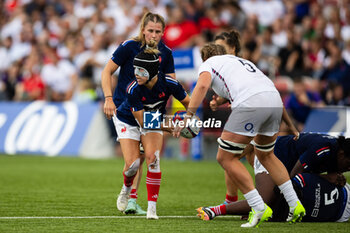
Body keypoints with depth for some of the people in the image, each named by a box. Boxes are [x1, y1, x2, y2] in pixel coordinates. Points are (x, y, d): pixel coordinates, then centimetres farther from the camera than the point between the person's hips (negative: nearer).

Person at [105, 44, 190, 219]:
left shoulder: (168, 83, -28)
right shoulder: (133, 89, -34)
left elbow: (188, 103, -10)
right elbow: (142, 121, -30)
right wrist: (170, 128, -37)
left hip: (154, 121, 2)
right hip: (128, 121, -1)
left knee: (152, 159, -19)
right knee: (133, 164, -11)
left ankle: (152, 208, -14)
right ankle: (126, 189, 26)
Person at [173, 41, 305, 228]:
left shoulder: (209, 63, 19)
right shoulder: (241, 61, 37)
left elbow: (202, 85, -2)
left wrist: (188, 116, -9)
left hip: (250, 103, -7)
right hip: (275, 99, 7)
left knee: (226, 158, 5)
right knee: (265, 155, 28)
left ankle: (259, 208, -1)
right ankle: (295, 205, 23)